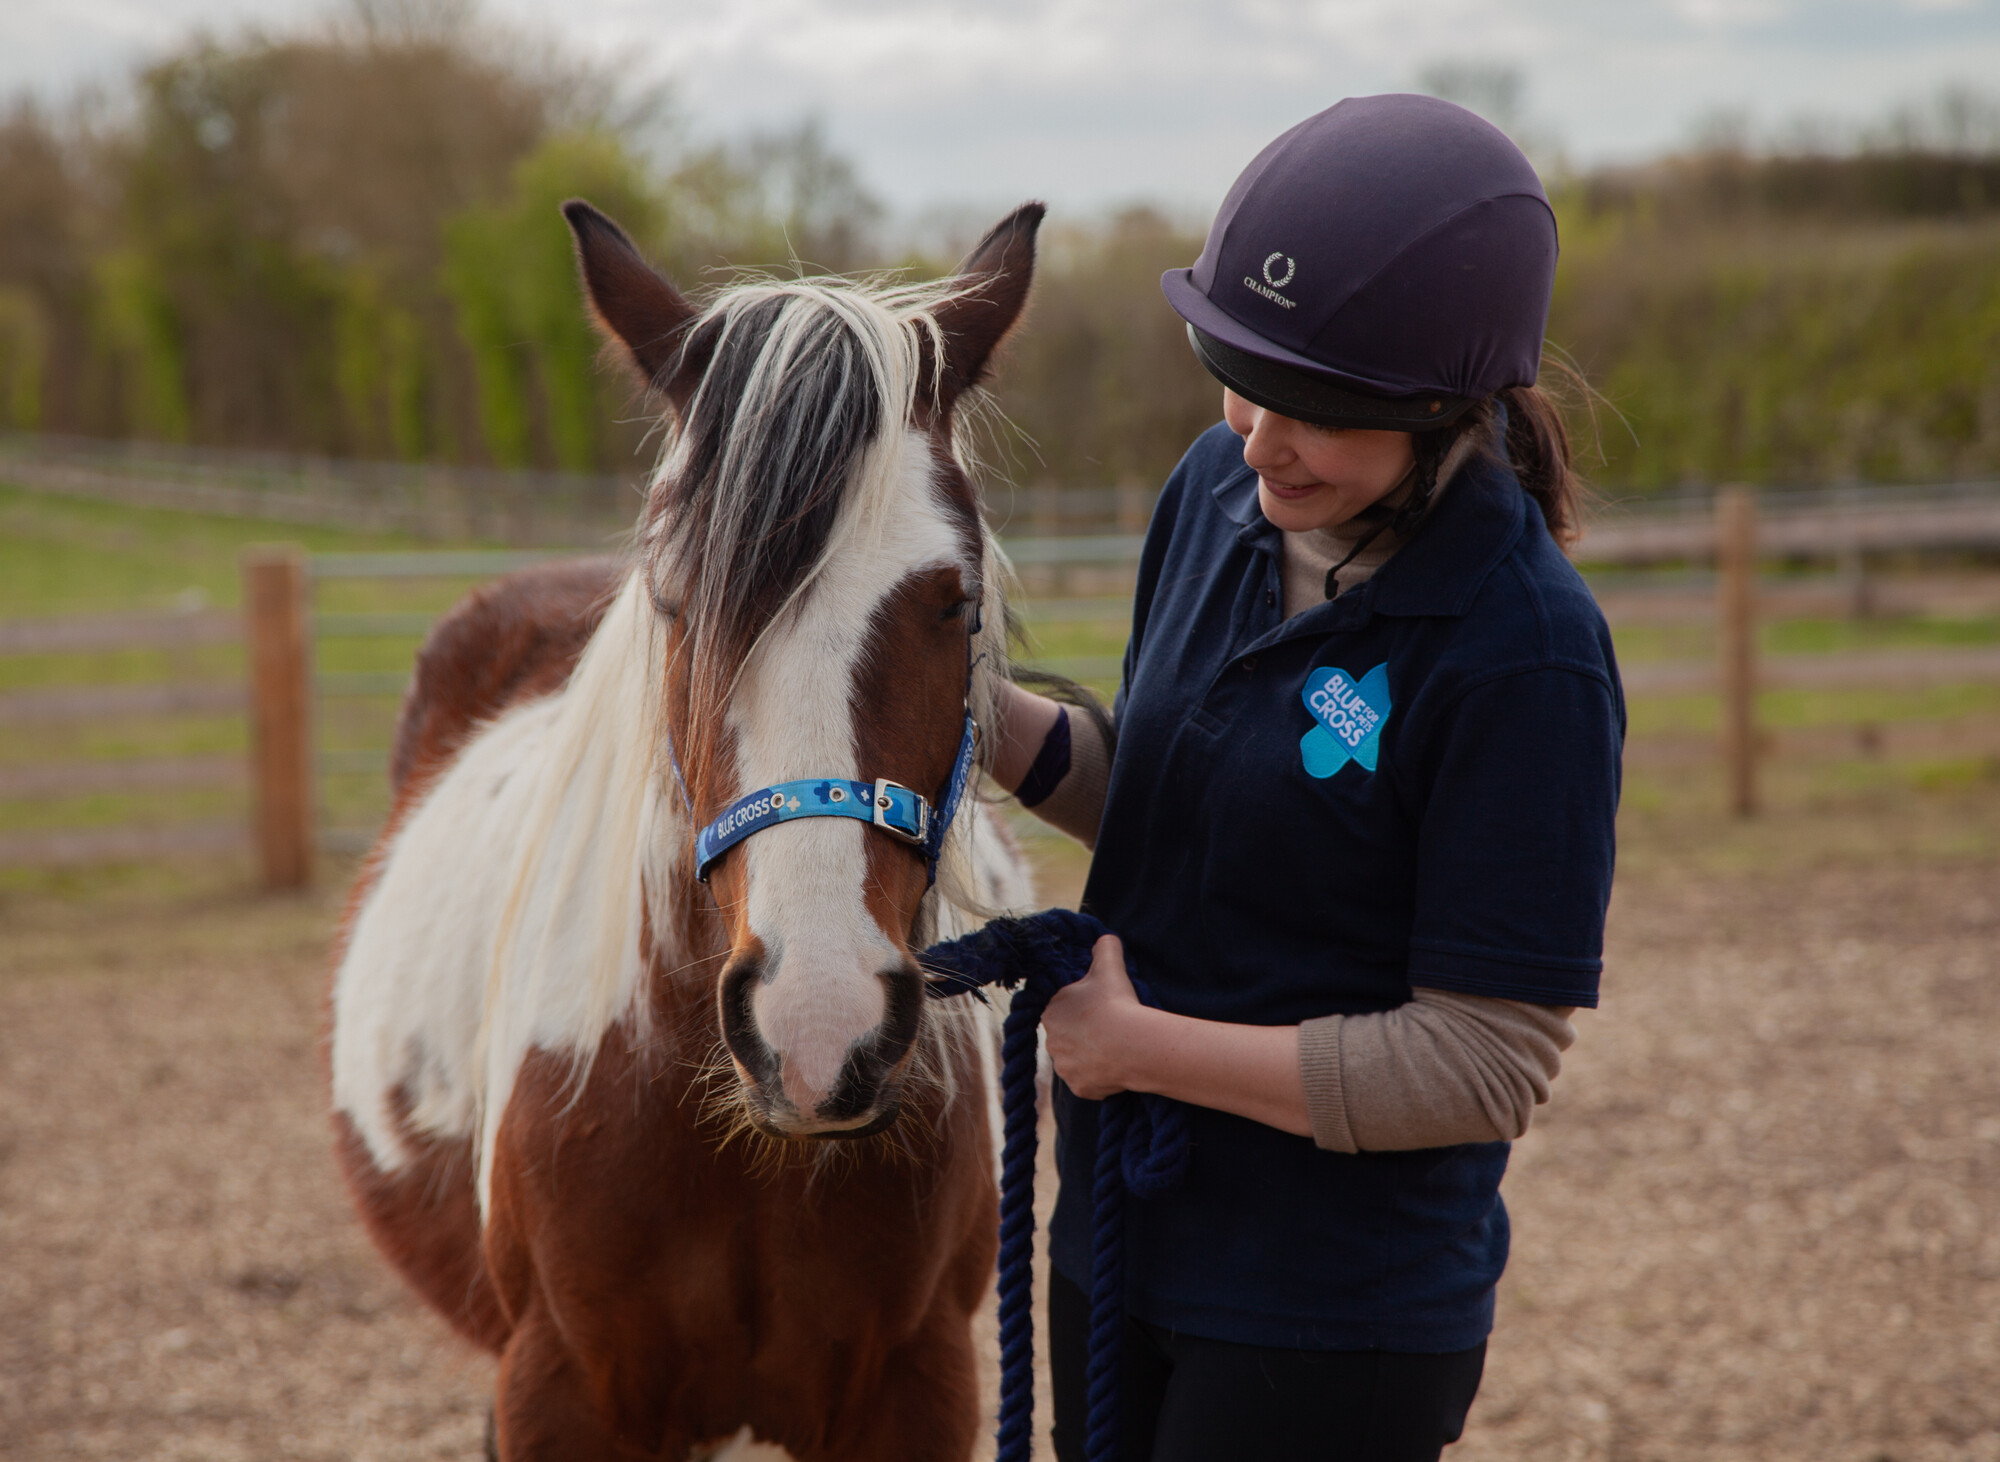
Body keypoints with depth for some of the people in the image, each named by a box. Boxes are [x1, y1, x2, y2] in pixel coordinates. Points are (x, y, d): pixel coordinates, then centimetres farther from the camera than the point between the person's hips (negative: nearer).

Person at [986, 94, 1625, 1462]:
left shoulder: (1528, 655, -23)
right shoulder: (1222, 490, -1)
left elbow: (1482, 1066, -21)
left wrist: (1144, 1044, -18)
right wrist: (992, 723, -4)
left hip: (1337, 1320, -7)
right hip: (1123, 1243, 7)